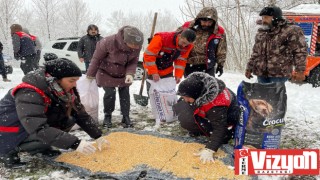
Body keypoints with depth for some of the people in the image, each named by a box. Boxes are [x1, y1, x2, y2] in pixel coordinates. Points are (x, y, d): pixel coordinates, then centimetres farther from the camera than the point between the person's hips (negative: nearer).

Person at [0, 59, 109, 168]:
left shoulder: (65, 90, -11)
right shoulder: (29, 94, -33)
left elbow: (81, 114, -4)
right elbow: (39, 129, -42)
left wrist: (97, 136, -10)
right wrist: (75, 143, -46)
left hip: (36, 124, 7)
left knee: (70, 119, -11)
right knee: (46, 135, -31)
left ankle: (40, 147, 5)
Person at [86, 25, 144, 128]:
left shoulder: (137, 46, -25)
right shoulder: (109, 42, -36)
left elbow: (133, 62, -11)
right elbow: (97, 57, -20)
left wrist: (130, 74, -32)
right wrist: (91, 74, -9)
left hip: (123, 74, 4)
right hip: (107, 72, -3)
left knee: (125, 94, 3)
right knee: (110, 93, -7)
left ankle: (126, 117, 16)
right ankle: (107, 116, 14)